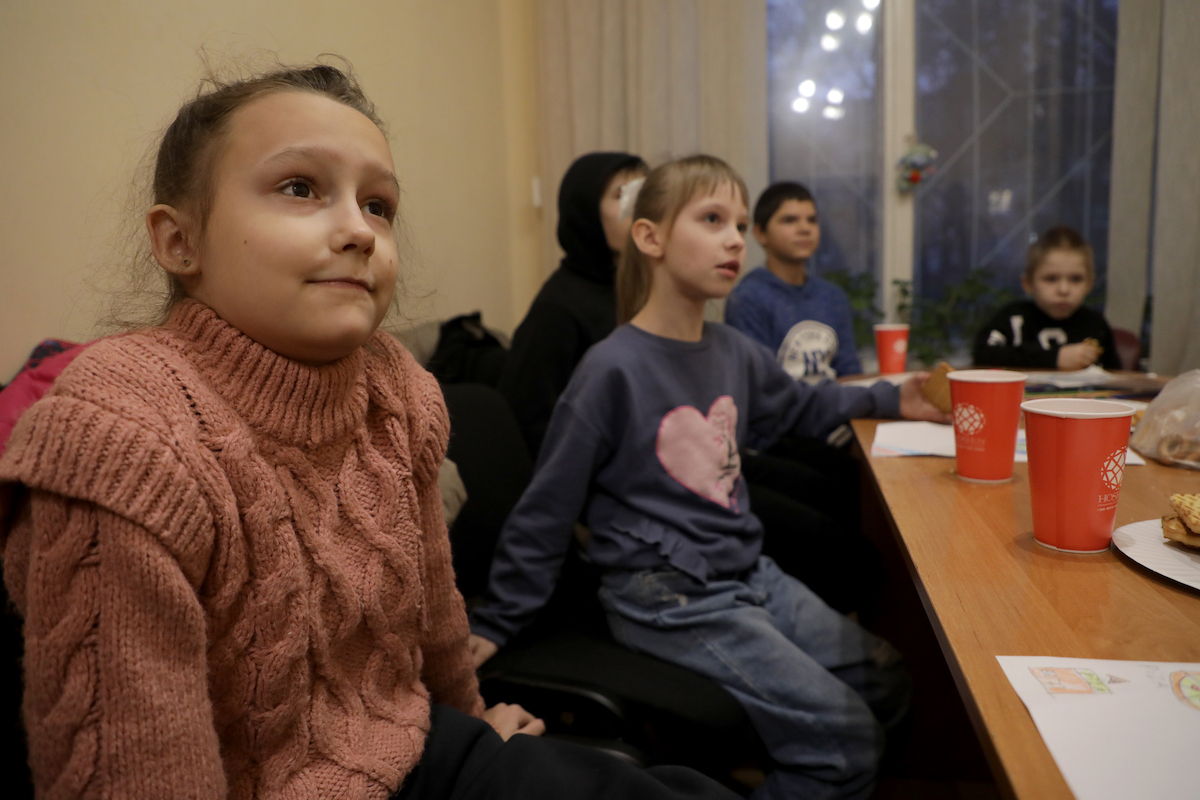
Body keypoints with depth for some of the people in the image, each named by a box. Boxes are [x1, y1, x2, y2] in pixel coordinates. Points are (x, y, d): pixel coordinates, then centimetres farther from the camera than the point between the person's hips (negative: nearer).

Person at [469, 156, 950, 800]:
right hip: (667, 597, -8)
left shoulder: (733, 352, 3)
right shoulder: (612, 371, -18)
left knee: (888, 681, 11)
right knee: (845, 737, -10)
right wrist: (493, 625, -4)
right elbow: (546, 511, -10)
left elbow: (800, 407, 26)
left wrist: (893, 400, 16)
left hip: (747, 574, 8)